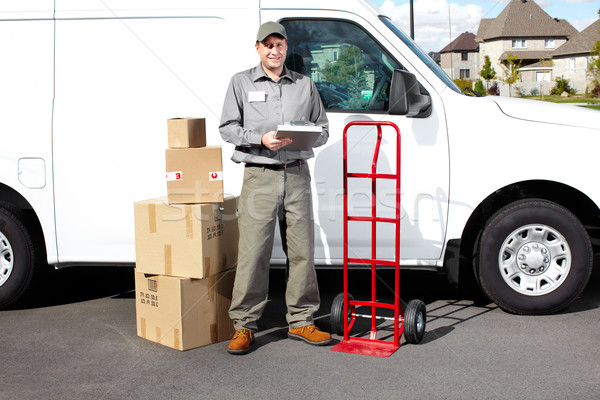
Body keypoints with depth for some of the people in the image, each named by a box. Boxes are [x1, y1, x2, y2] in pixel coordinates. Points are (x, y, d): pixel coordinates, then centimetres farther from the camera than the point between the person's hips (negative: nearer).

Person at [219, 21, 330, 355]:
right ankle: (244, 325, 5)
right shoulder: (242, 82, 10)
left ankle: (301, 321, 16)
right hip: (259, 176, -2)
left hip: (297, 175, 3)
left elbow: (323, 129, 16)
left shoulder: (305, 84, 16)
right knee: (253, 253, -6)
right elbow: (227, 127, 5)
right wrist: (261, 139, -11)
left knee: (302, 252, 4)